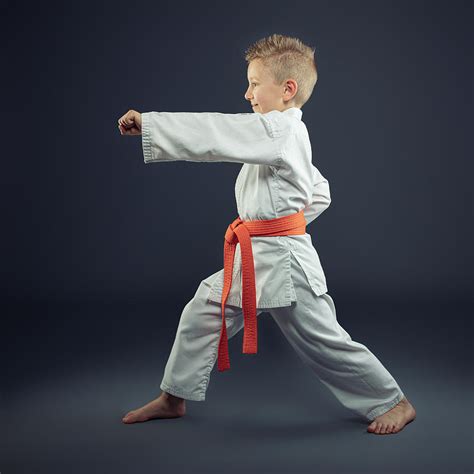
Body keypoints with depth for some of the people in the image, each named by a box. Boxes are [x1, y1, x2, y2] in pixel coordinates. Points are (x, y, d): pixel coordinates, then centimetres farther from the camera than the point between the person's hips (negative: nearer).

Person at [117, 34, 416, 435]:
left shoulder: (278, 130, -17)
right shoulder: (289, 134, 14)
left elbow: (213, 134, -26)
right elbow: (320, 194, 22)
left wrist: (147, 123, -22)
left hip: (284, 260, -10)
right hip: (255, 258, 10)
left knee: (323, 341, 0)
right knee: (202, 312, 9)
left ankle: (393, 402, 19)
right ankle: (175, 397, 23)